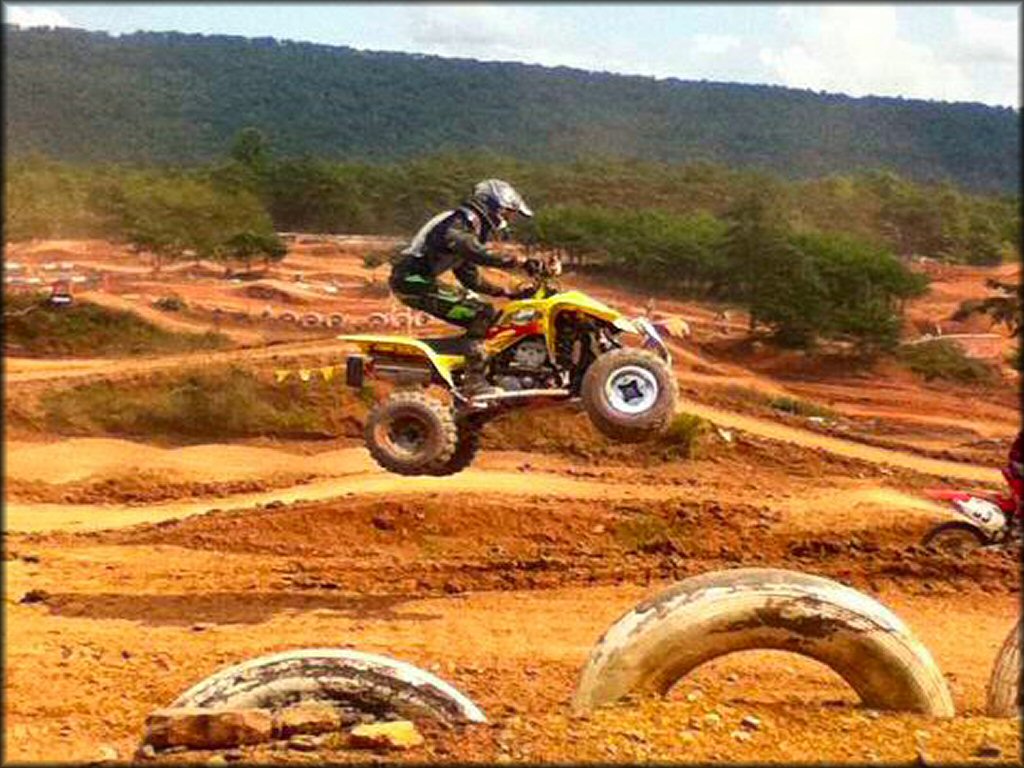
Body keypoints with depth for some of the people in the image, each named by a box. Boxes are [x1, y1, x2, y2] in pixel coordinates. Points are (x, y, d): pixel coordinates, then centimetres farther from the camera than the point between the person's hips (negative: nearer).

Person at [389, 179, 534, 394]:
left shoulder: (471, 227, 20)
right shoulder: (460, 224, -12)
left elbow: (470, 277, 23)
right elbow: (478, 254, -34)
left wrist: (506, 292, 16)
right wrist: (516, 261, -34)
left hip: (421, 280, 10)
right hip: (414, 281, -10)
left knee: (481, 312, 14)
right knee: (481, 313, -17)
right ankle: (474, 380, -19)